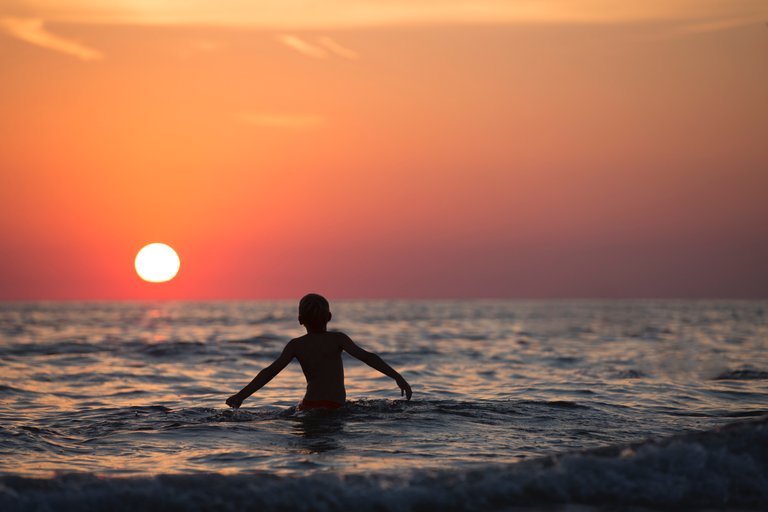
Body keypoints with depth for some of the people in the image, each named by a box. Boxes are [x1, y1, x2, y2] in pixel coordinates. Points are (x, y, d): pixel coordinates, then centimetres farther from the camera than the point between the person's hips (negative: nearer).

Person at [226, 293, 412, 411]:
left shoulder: (296, 345, 10)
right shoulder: (337, 339, 8)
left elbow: (270, 371, 5)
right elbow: (366, 357, -1)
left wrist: (241, 395, 9)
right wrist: (397, 377, -2)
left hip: (310, 405, 0)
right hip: (336, 407, 0)